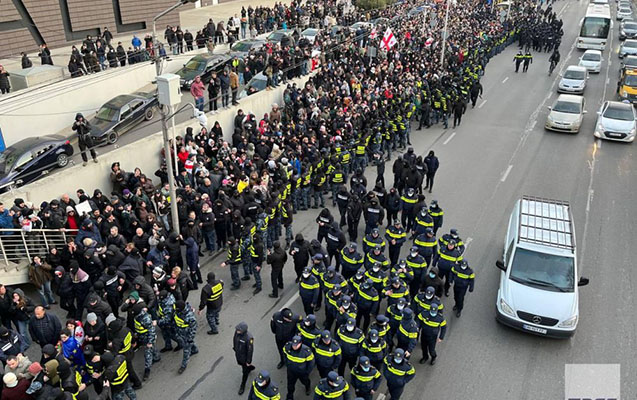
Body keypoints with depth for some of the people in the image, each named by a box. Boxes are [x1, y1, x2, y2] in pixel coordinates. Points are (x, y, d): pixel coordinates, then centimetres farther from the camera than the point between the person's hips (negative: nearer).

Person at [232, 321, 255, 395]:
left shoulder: (249, 338, -39)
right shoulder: (237, 332, -21)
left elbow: (250, 350, -27)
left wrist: (249, 361, -17)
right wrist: (234, 348, 16)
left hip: (244, 357, -6)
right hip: (238, 354, 6)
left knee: (245, 372, 14)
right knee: (240, 363, 34)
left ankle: (242, 386, 37)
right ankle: (250, 367, 64)